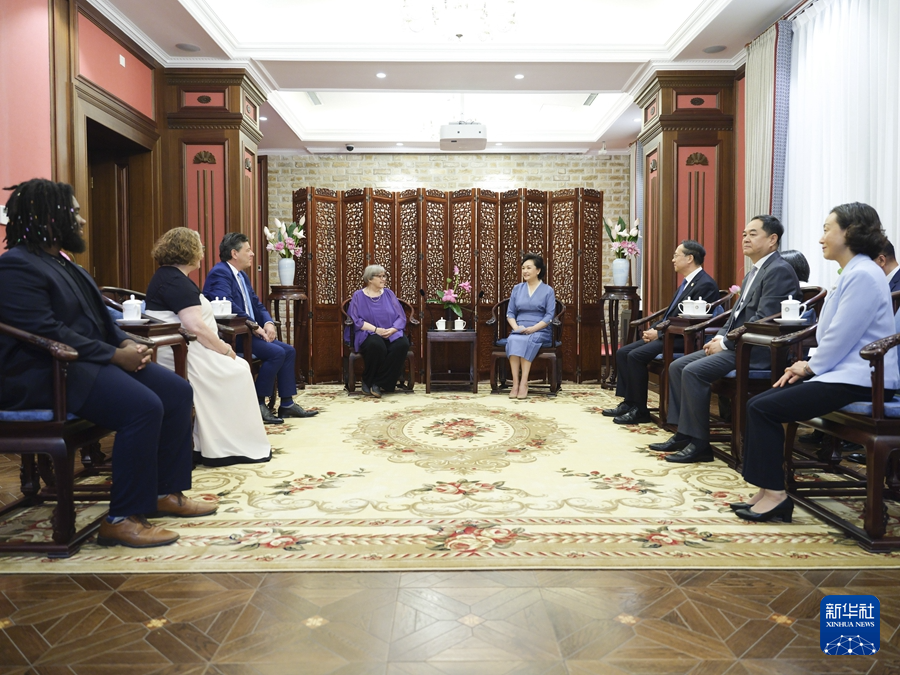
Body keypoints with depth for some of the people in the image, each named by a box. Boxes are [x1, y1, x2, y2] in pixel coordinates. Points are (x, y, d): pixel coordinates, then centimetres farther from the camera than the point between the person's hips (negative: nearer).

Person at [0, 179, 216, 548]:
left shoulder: (61, 262, 20)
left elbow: (98, 317, 20)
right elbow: (46, 333, -21)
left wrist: (126, 343, -1)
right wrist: (115, 355, -21)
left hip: (87, 361, 10)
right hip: (46, 374, -10)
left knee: (177, 391, -3)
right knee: (143, 406, -30)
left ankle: (167, 491, 5)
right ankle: (123, 518, -18)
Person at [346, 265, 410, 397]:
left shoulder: (388, 294, 14)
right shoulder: (358, 296, 5)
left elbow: (401, 317, 7)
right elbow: (356, 320, -7)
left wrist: (393, 329, -13)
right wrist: (376, 329, -18)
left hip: (392, 334, 4)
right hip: (369, 334, -3)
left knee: (403, 344, -31)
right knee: (376, 345, -39)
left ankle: (379, 383, -21)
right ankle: (368, 381, -13)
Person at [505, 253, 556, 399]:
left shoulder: (548, 291, 7)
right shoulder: (517, 288, 17)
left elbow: (549, 316, -3)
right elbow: (510, 313, 13)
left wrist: (532, 328, -17)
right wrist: (516, 327, -7)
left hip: (540, 332, -2)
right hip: (519, 331, 3)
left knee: (526, 341, -36)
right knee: (512, 340, -33)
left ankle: (523, 383, -38)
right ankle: (515, 383, -38)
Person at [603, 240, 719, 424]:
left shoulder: (705, 284, -14)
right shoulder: (688, 282, 18)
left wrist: (659, 333, -17)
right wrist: (653, 329, 4)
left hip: (682, 339, -10)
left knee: (636, 355, -24)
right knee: (623, 352, 0)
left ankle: (640, 410, -13)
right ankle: (628, 402, 3)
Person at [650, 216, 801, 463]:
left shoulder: (779, 271, -12)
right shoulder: (754, 272, 20)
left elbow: (762, 320, -21)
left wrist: (726, 342, -17)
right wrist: (720, 337, 4)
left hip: (757, 351, -10)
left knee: (693, 371, -24)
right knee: (677, 366, 1)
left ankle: (699, 443, -14)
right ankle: (683, 433, 5)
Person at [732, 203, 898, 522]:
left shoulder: (863, 275, -16)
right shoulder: (852, 273, 17)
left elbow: (841, 338, -19)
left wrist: (811, 366, -5)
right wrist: (810, 364, 7)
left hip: (859, 380, -10)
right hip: (844, 372, 10)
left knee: (764, 409, -15)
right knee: (758, 404, 0)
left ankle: (775, 495, -4)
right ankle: (766, 491, 3)